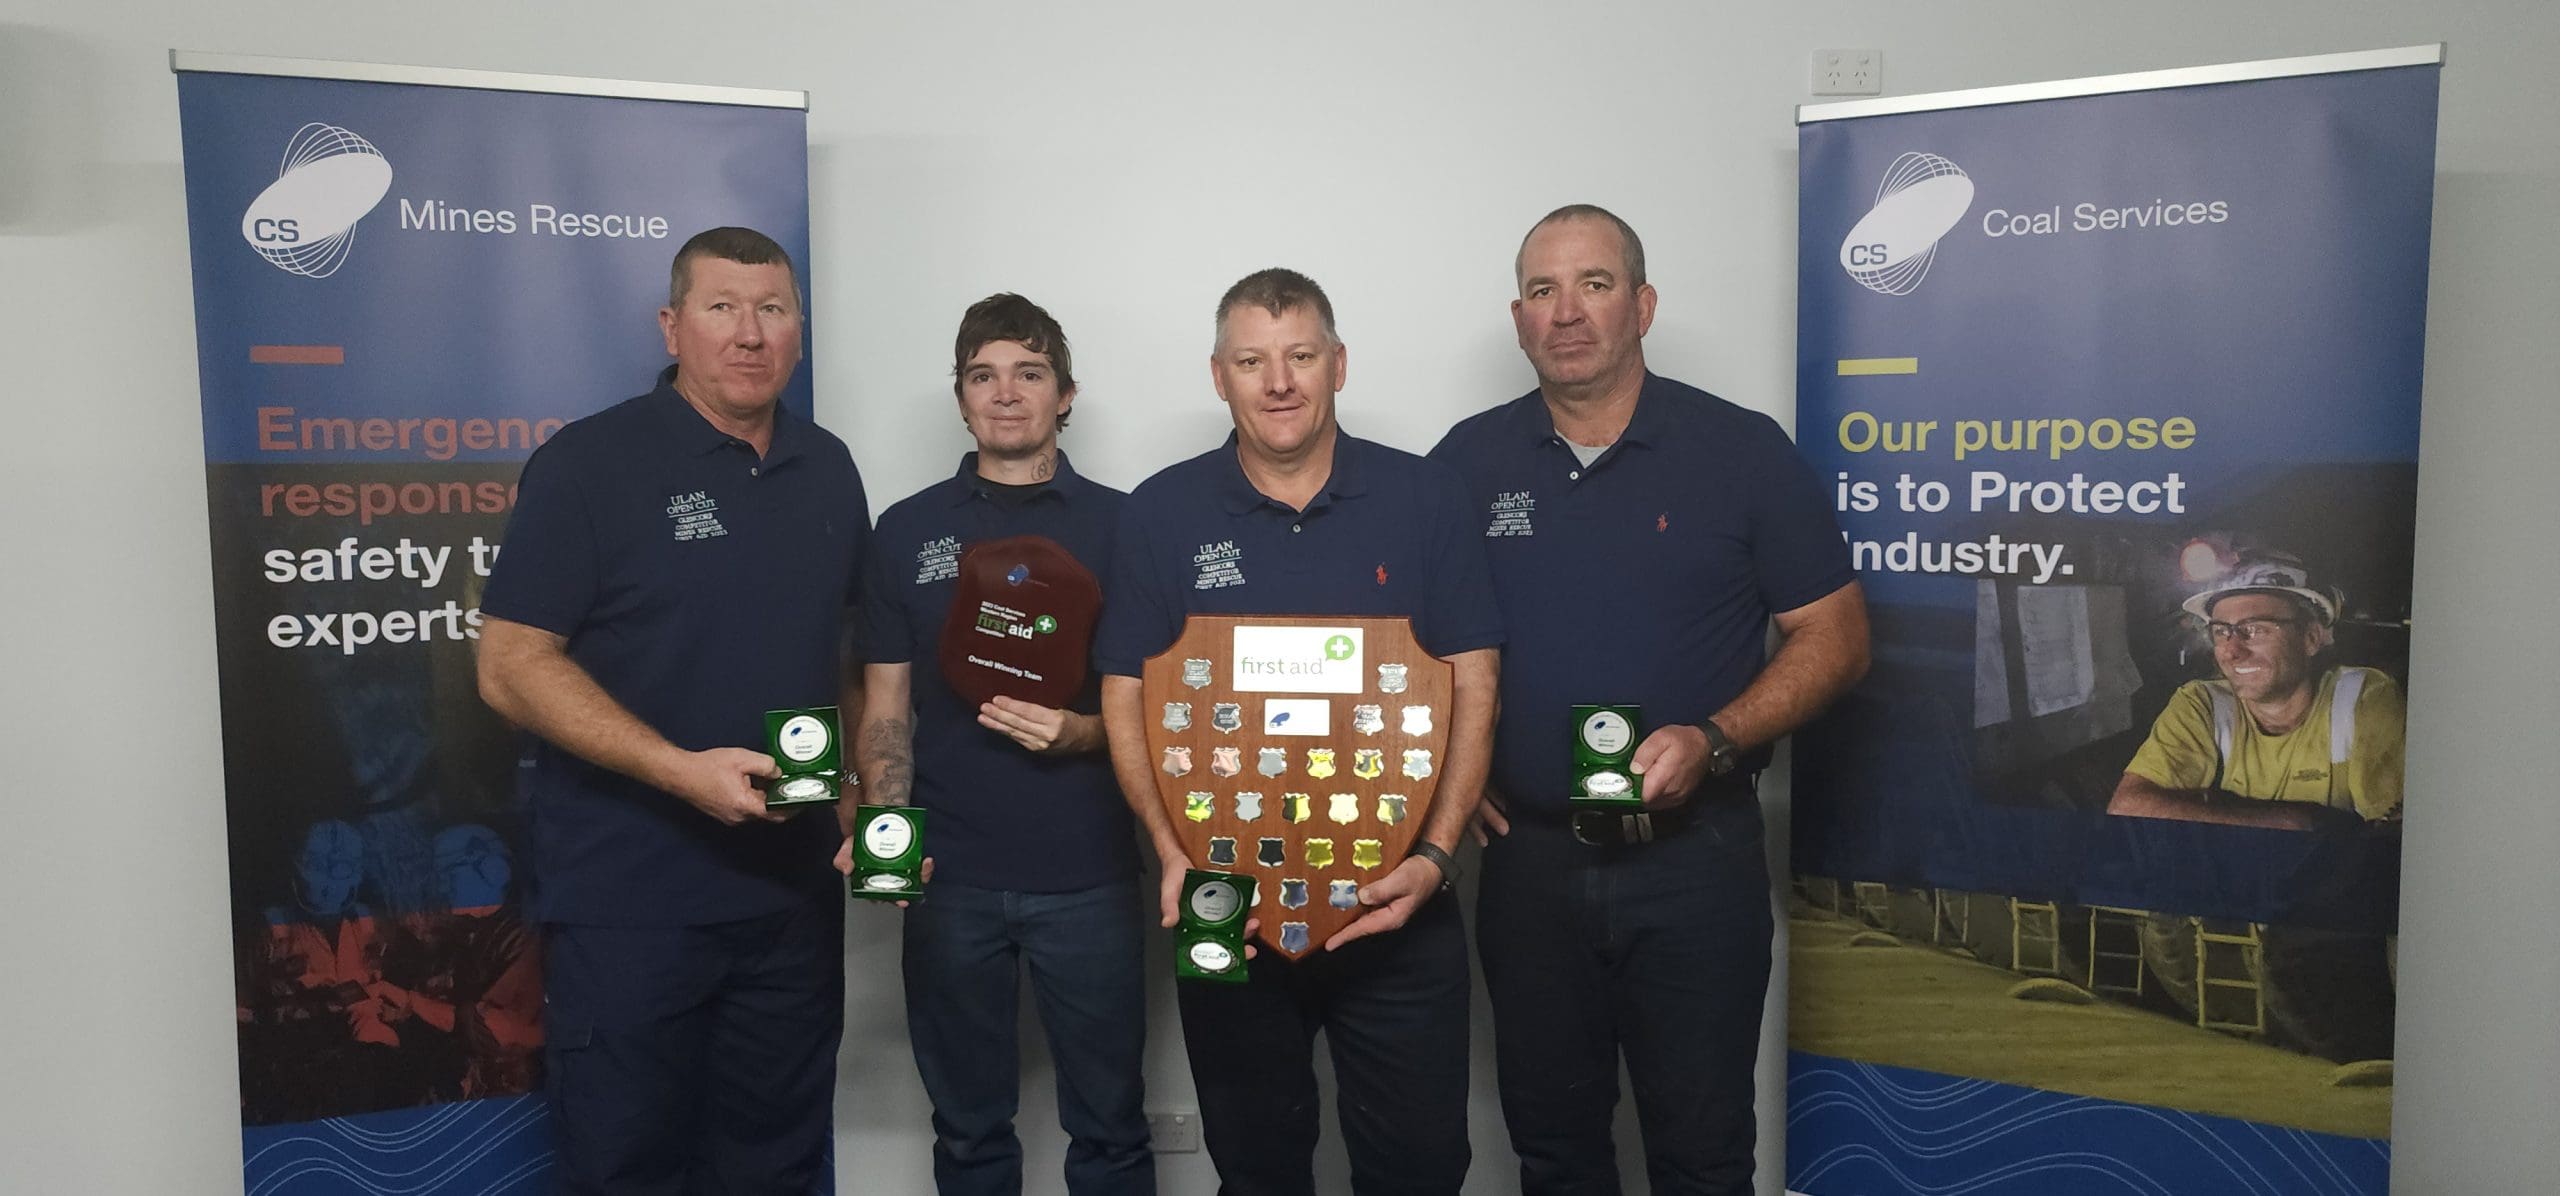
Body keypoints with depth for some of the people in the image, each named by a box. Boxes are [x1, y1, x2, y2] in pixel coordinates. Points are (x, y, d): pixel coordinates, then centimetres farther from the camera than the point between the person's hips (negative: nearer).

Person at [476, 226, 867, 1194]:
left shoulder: (827, 470, 9)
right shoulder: (591, 462, -8)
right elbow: (512, 666, -12)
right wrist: (682, 770, -22)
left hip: (794, 889, 5)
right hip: (629, 897, -5)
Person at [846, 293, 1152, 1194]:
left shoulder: (1119, 524, 2)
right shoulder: (907, 532, 6)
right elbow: (887, 711, 7)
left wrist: (1080, 732, -16)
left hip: (1088, 876, -1)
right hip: (950, 878, 1)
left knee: (1108, 1122, 9)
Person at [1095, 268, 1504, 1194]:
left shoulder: (1422, 499, 0)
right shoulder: (1161, 514, 0)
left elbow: (1471, 687, -1)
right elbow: (1126, 697, 0)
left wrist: (1436, 856, -12)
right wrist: (1173, 855, -12)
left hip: (1397, 906, 0)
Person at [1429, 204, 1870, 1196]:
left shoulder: (1742, 451, -3)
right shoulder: (1467, 461, 3)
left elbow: (1833, 637, -3)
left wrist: (1711, 741, -17)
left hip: (1694, 852, -2)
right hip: (1527, 854, 2)